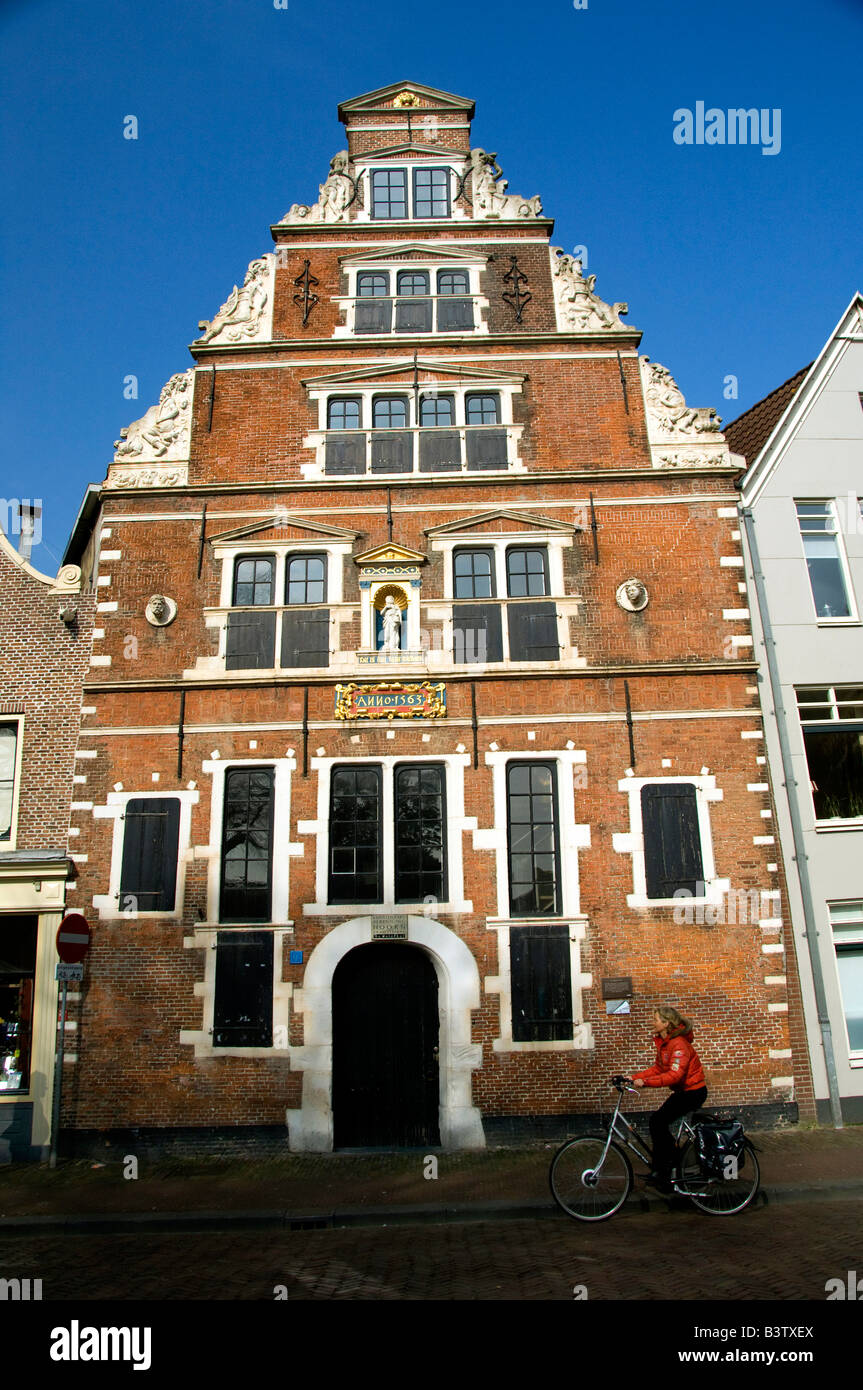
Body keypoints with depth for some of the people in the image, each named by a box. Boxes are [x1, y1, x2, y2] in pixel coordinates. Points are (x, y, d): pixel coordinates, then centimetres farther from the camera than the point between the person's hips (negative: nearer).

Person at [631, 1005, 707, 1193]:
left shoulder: (679, 1044, -24)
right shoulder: (663, 1041, 6)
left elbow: (674, 1075, -31)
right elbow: (658, 1068, 11)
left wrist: (645, 1082, -34)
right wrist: (634, 1077, 1)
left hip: (693, 1092, -9)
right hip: (682, 1091, 9)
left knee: (658, 1121, -16)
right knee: (658, 1122, 4)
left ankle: (662, 1171, -8)